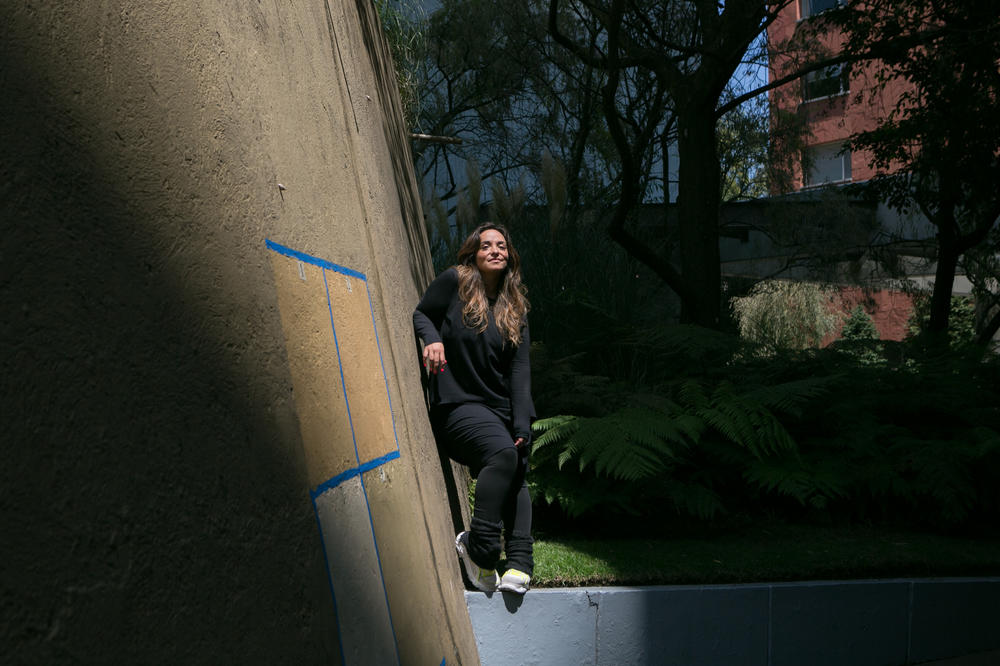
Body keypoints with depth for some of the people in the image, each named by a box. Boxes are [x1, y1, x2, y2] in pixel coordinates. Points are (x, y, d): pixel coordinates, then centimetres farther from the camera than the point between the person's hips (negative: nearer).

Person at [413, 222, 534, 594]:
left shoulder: (515, 307, 11)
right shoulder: (454, 282, 2)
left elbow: (520, 369, 4)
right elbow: (421, 314, 11)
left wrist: (522, 425, -7)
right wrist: (432, 338, -13)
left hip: (503, 408, 6)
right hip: (458, 404, -5)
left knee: (517, 475, -9)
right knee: (503, 453, -29)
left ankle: (519, 564, -12)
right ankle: (478, 547, -19)